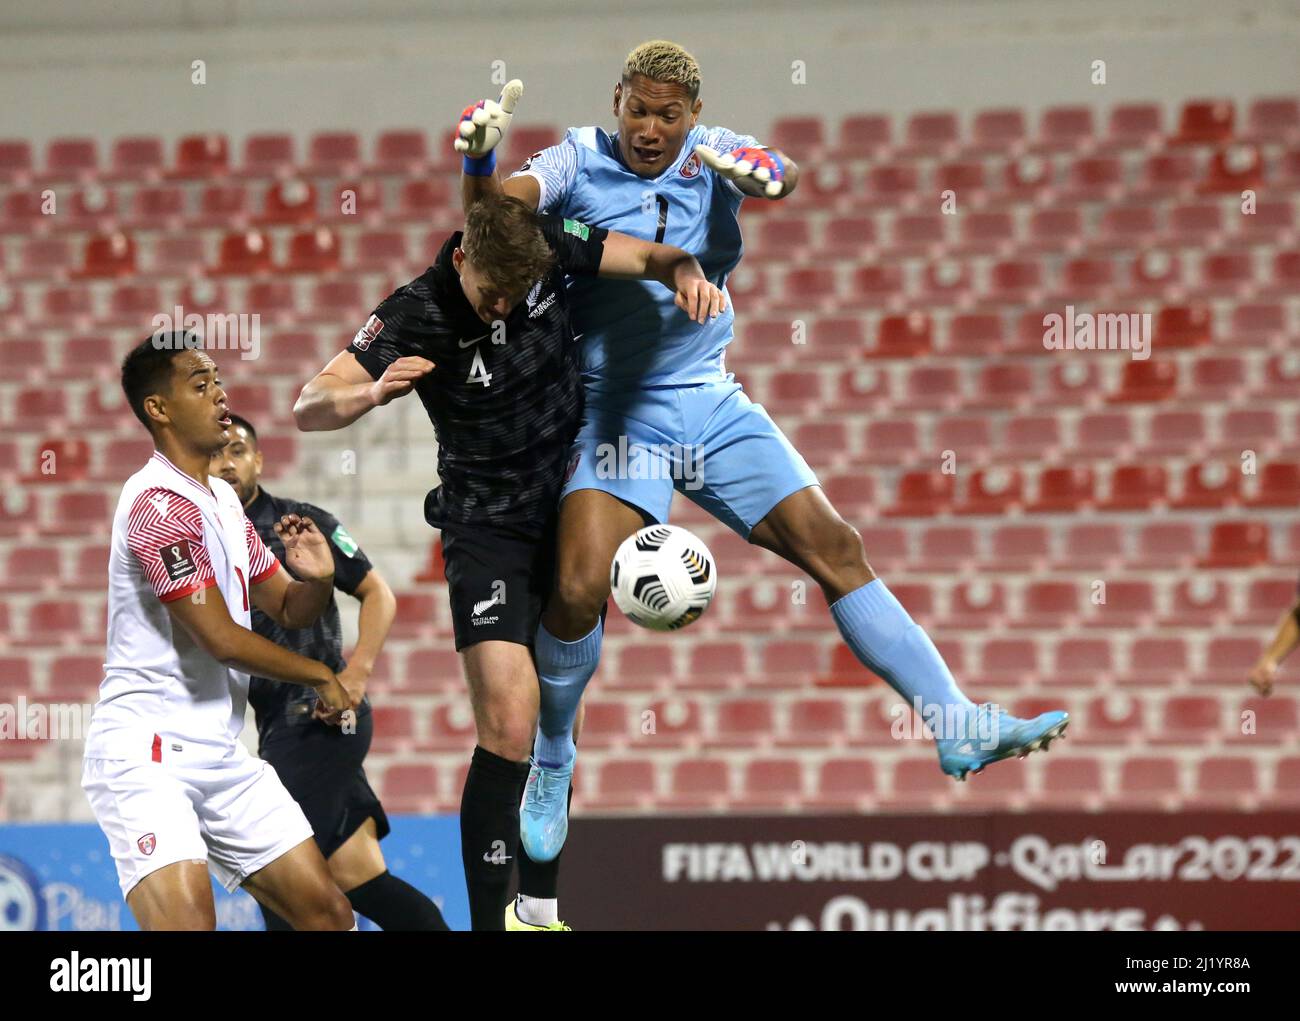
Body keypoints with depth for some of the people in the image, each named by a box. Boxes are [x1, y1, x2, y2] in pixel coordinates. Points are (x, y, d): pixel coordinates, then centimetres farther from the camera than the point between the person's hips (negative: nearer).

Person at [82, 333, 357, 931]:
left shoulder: (222, 499, 14)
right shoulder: (160, 503, -15)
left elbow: (287, 608, 20)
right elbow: (222, 638, -17)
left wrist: (317, 578, -4)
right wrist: (319, 677, -2)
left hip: (221, 757, 9)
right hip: (146, 758, -9)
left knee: (328, 914, 4)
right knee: (188, 920, -29)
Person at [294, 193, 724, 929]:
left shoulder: (553, 248, -11)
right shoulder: (415, 317, -20)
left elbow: (654, 258, 0)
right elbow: (310, 408, -23)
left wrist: (688, 276, -24)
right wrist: (372, 393, -45)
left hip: (572, 514, 5)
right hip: (487, 530, -5)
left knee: (559, 721, 11)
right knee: (511, 723, -21)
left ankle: (540, 910, 23)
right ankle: (489, 918, -19)